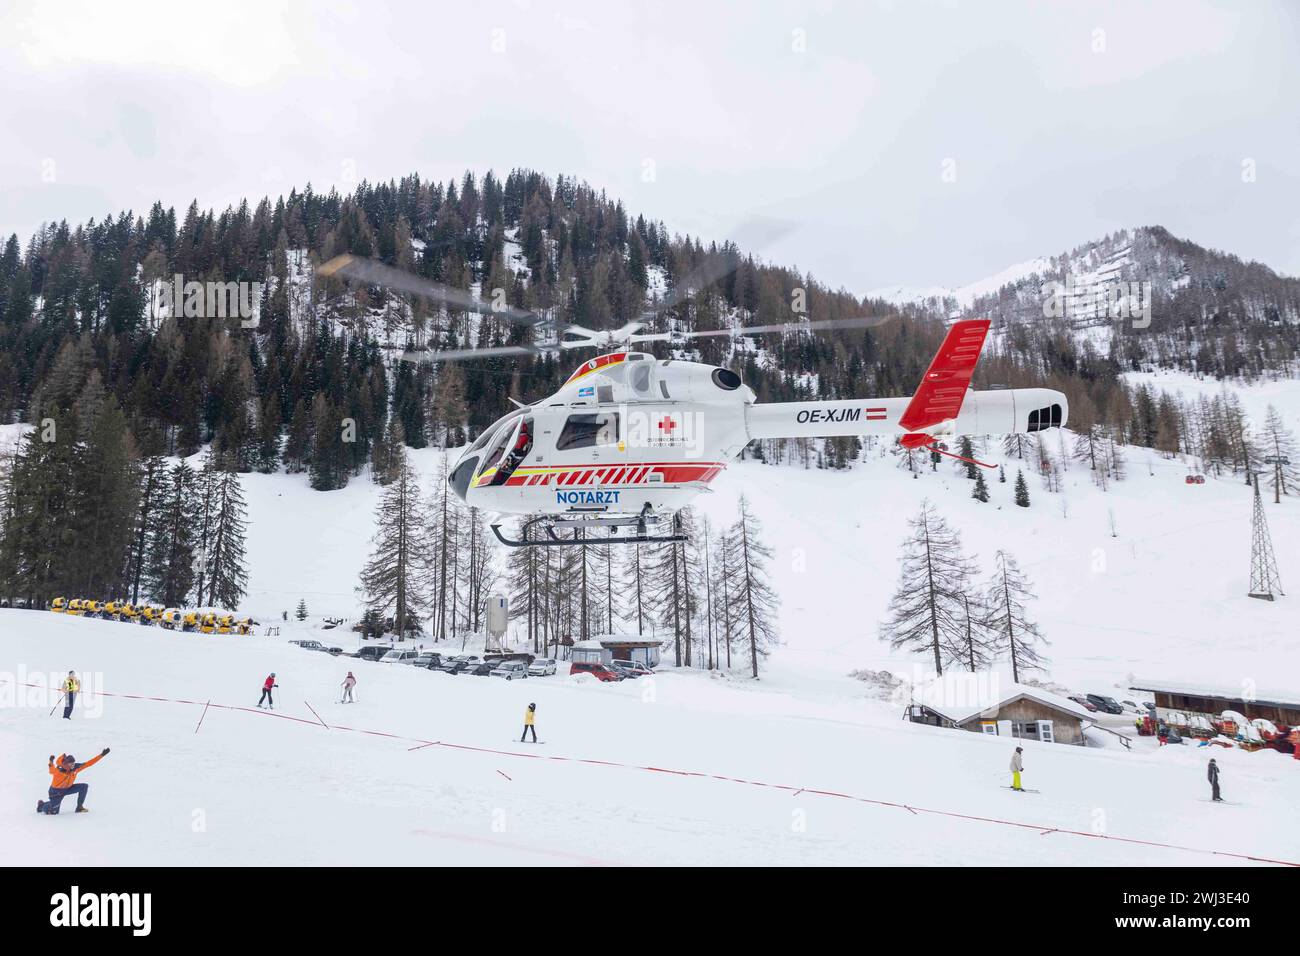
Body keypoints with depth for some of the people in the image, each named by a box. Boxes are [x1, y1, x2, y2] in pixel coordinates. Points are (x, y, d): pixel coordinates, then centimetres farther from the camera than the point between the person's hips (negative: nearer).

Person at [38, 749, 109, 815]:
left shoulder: (76, 767, -14)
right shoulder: (59, 770, -27)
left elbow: (89, 763, -9)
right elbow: (52, 771, -46)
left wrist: (101, 755, -14)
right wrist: (51, 763, -65)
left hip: (67, 788, 5)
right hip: (56, 791, -5)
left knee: (84, 787, -13)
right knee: (53, 812, -5)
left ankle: (79, 807, 0)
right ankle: (42, 804, 30)